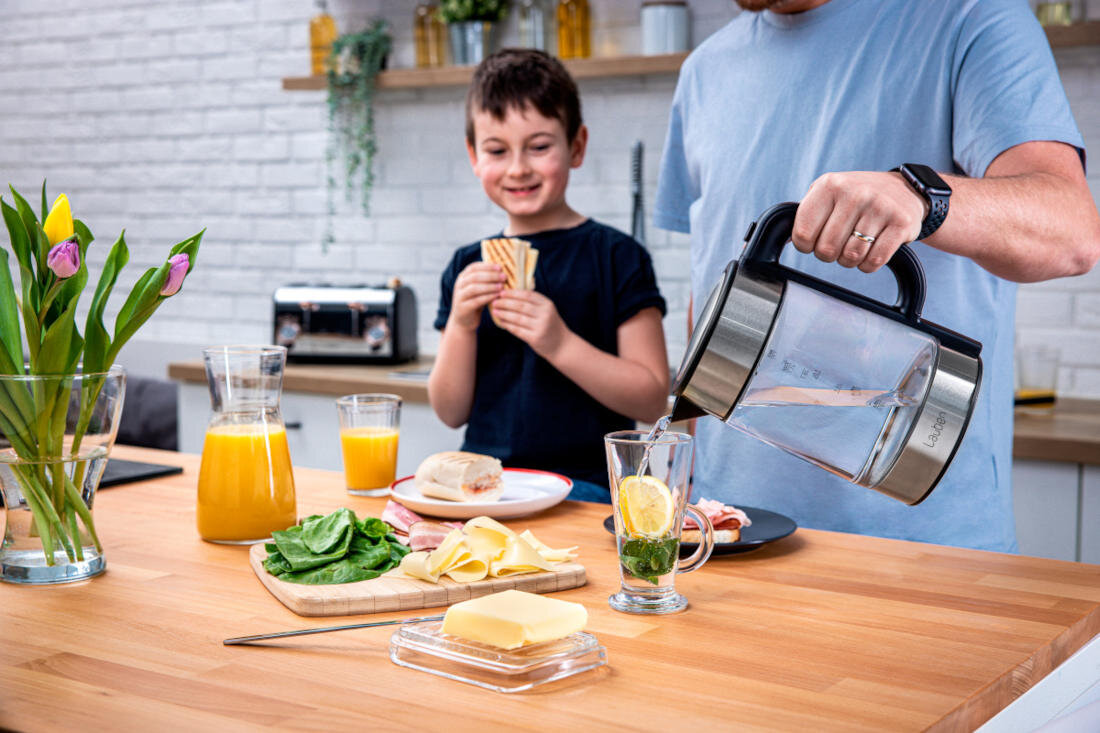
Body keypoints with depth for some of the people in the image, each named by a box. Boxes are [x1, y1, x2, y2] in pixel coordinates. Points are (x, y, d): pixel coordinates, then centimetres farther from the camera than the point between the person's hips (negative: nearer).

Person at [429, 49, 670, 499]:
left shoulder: (616, 256, 0)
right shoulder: (467, 267, 12)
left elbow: (653, 400, -5)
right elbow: (451, 412, 11)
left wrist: (560, 344, -15)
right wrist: (460, 326, -5)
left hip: (583, 483, -4)